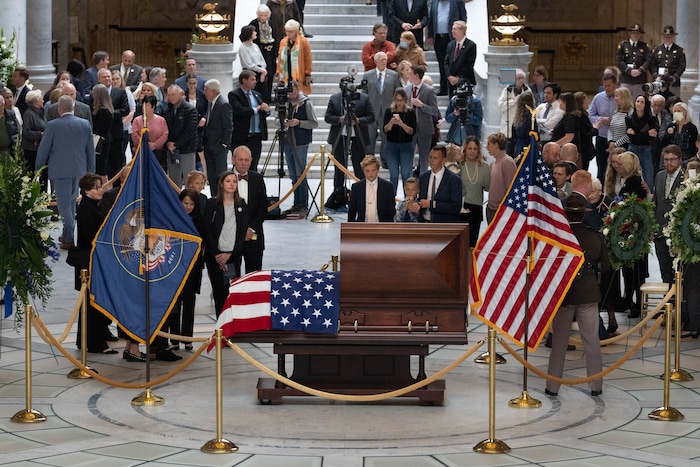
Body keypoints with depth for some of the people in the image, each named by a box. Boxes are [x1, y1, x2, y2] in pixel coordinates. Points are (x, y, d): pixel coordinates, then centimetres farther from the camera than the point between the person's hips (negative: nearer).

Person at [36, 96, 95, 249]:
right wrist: (91, 171, 18)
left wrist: (38, 169, 8)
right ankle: (68, 234, 26)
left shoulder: (53, 126, -10)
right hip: (79, 170, 5)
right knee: (71, 202, 18)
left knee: (64, 204, -2)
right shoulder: (85, 124, 3)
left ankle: (69, 240, -5)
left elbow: (43, 150, -5)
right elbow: (91, 150, 9)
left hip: (60, 170, -5)